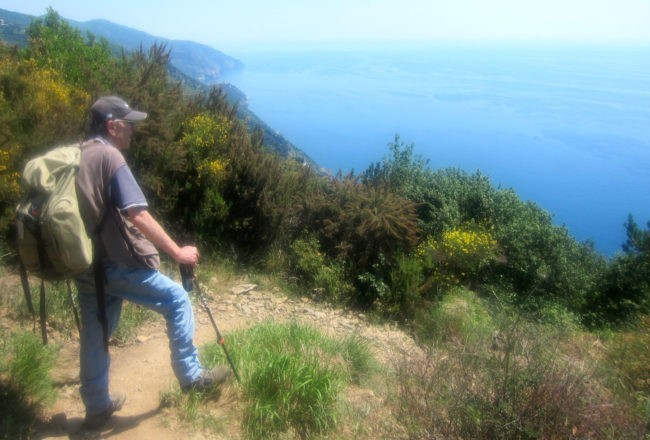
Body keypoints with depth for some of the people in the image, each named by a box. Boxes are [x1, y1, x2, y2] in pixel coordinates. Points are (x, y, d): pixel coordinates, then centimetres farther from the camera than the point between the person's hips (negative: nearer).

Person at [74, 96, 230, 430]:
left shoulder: (76, 157, 12)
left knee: (94, 337, 17)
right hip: (117, 264, -8)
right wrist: (176, 252, -18)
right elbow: (138, 216, -22)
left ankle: (97, 408, 31)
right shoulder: (109, 156, -13)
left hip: (85, 266, 9)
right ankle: (190, 375, 14)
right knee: (177, 300, 6)